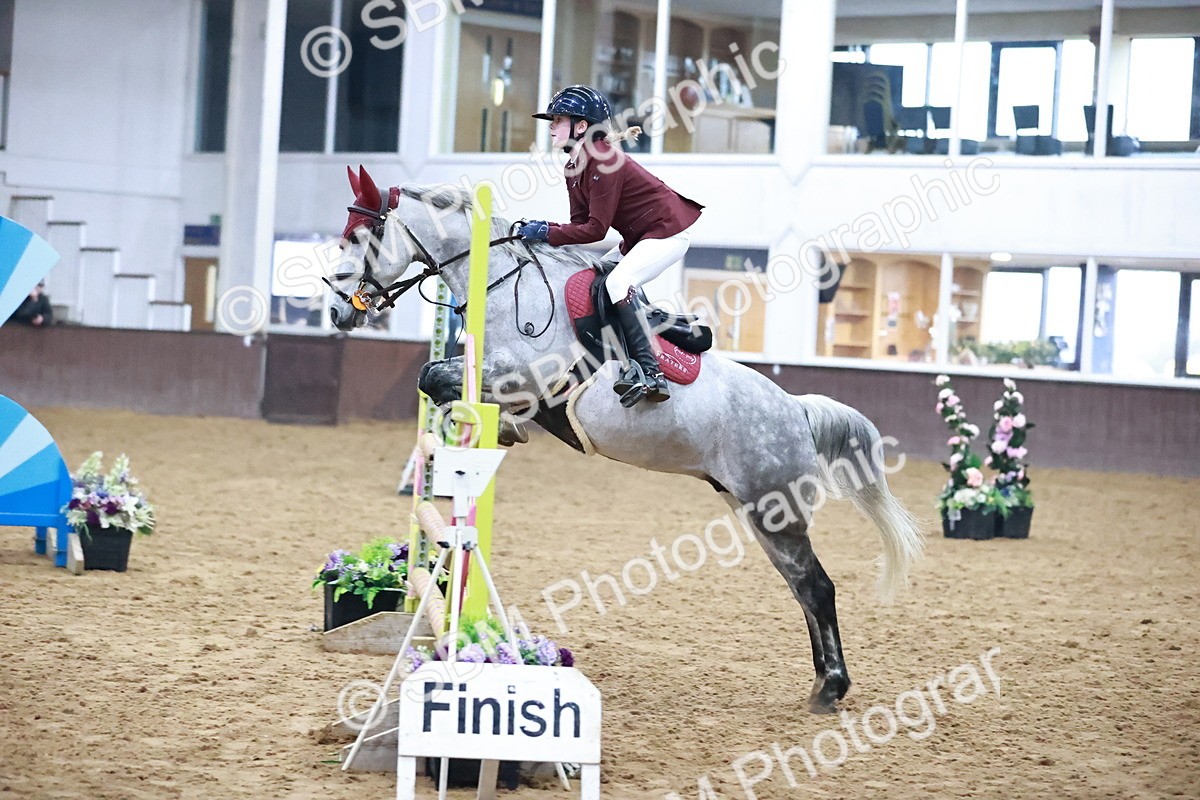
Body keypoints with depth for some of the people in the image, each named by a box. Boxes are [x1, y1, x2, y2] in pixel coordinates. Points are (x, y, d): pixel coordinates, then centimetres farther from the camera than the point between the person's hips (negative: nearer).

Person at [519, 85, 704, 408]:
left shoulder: (603, 162, -23)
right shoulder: (574, 168, 6)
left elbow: (595, 229, -24)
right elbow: (580, 224, 5)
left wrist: (547, 232, -21)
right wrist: (543, 230, -10)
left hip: (668, 232, -11)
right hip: (638, 238, 11)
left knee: (618, 282, -28)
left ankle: (650, 373, -31)